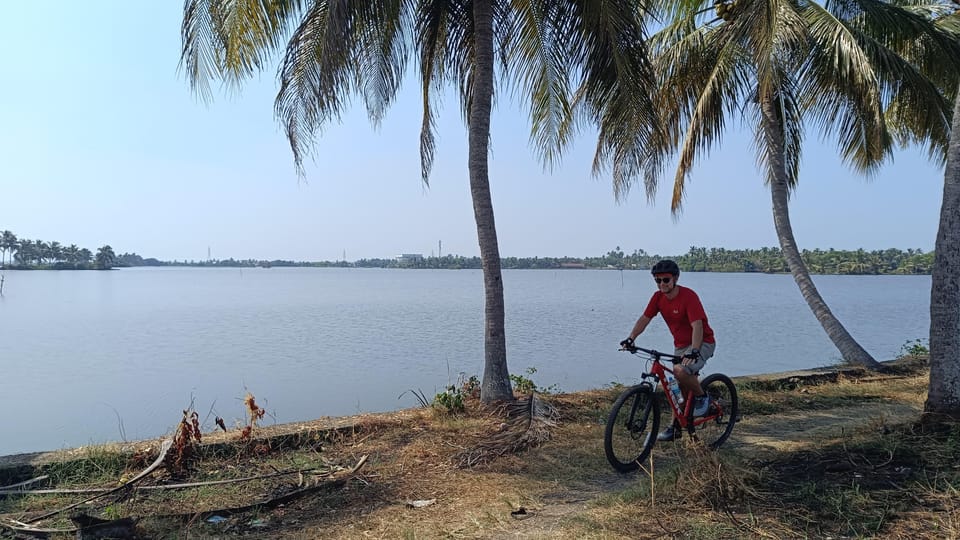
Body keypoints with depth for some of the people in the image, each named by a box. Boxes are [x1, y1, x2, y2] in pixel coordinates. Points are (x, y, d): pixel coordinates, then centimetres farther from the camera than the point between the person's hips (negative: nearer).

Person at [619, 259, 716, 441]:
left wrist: (694, 351, -44)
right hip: (680, 345, 7)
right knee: (680, 388, 10)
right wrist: (631, 338, -18)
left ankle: (702, 397, -4)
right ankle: (675, 427, 20)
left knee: (680, 371, -31)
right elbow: (645, 319, -3)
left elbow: (697, 325, -31)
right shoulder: (658, 297, -3)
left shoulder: (688, 296, -23)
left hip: (702, 343, -7)